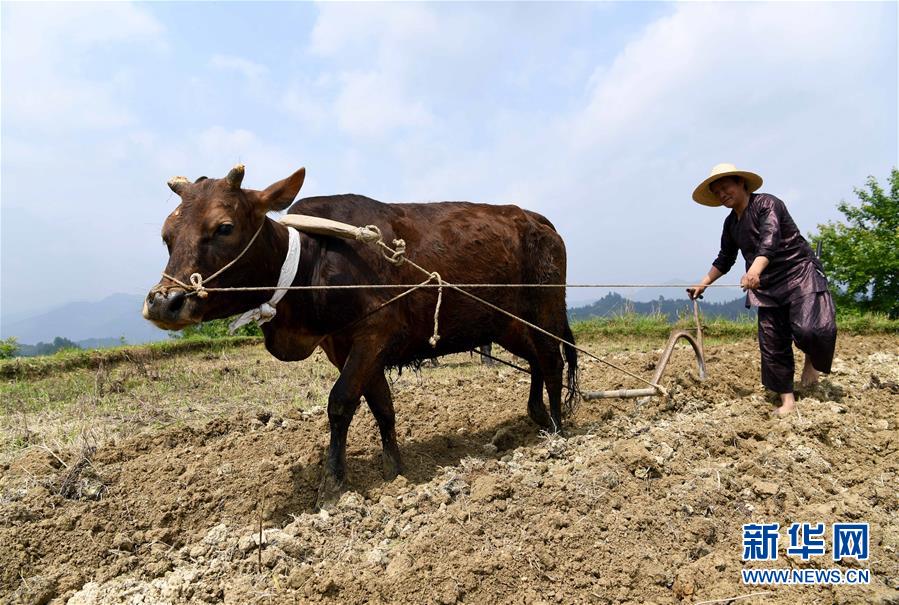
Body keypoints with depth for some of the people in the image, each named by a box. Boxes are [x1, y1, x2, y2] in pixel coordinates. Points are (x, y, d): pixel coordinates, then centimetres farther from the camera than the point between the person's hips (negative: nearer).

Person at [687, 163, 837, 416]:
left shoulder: (767, 204, -11)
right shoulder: (731, 224, 10)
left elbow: (769, 240, -29)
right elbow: (724, 260, 22)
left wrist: (754, 271, -44)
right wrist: (702, 284, 16)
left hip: (799, 273, -7)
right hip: (768, 286, 7)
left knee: (810, 329, -26)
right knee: (772, 343, 1)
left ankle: (812, 359, 8)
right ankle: (787, 399, 10)